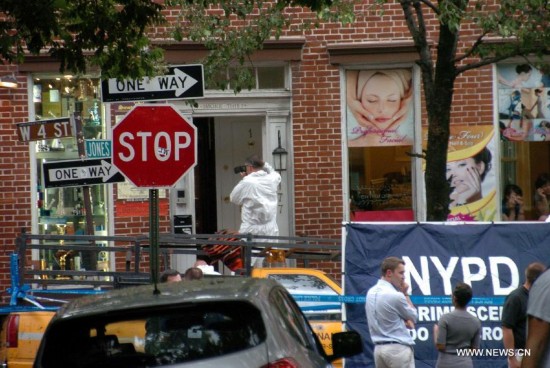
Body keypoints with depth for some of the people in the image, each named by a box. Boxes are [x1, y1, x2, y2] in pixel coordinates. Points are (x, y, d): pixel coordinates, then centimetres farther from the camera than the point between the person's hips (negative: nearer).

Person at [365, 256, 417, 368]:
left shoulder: (371, 292, 9)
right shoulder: (396, 296, -17)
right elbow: (413, 317, 1)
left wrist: (404, 321, 2)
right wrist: (405, 294, 7)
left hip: (379, 348, 8)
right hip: (398, 349, -8)